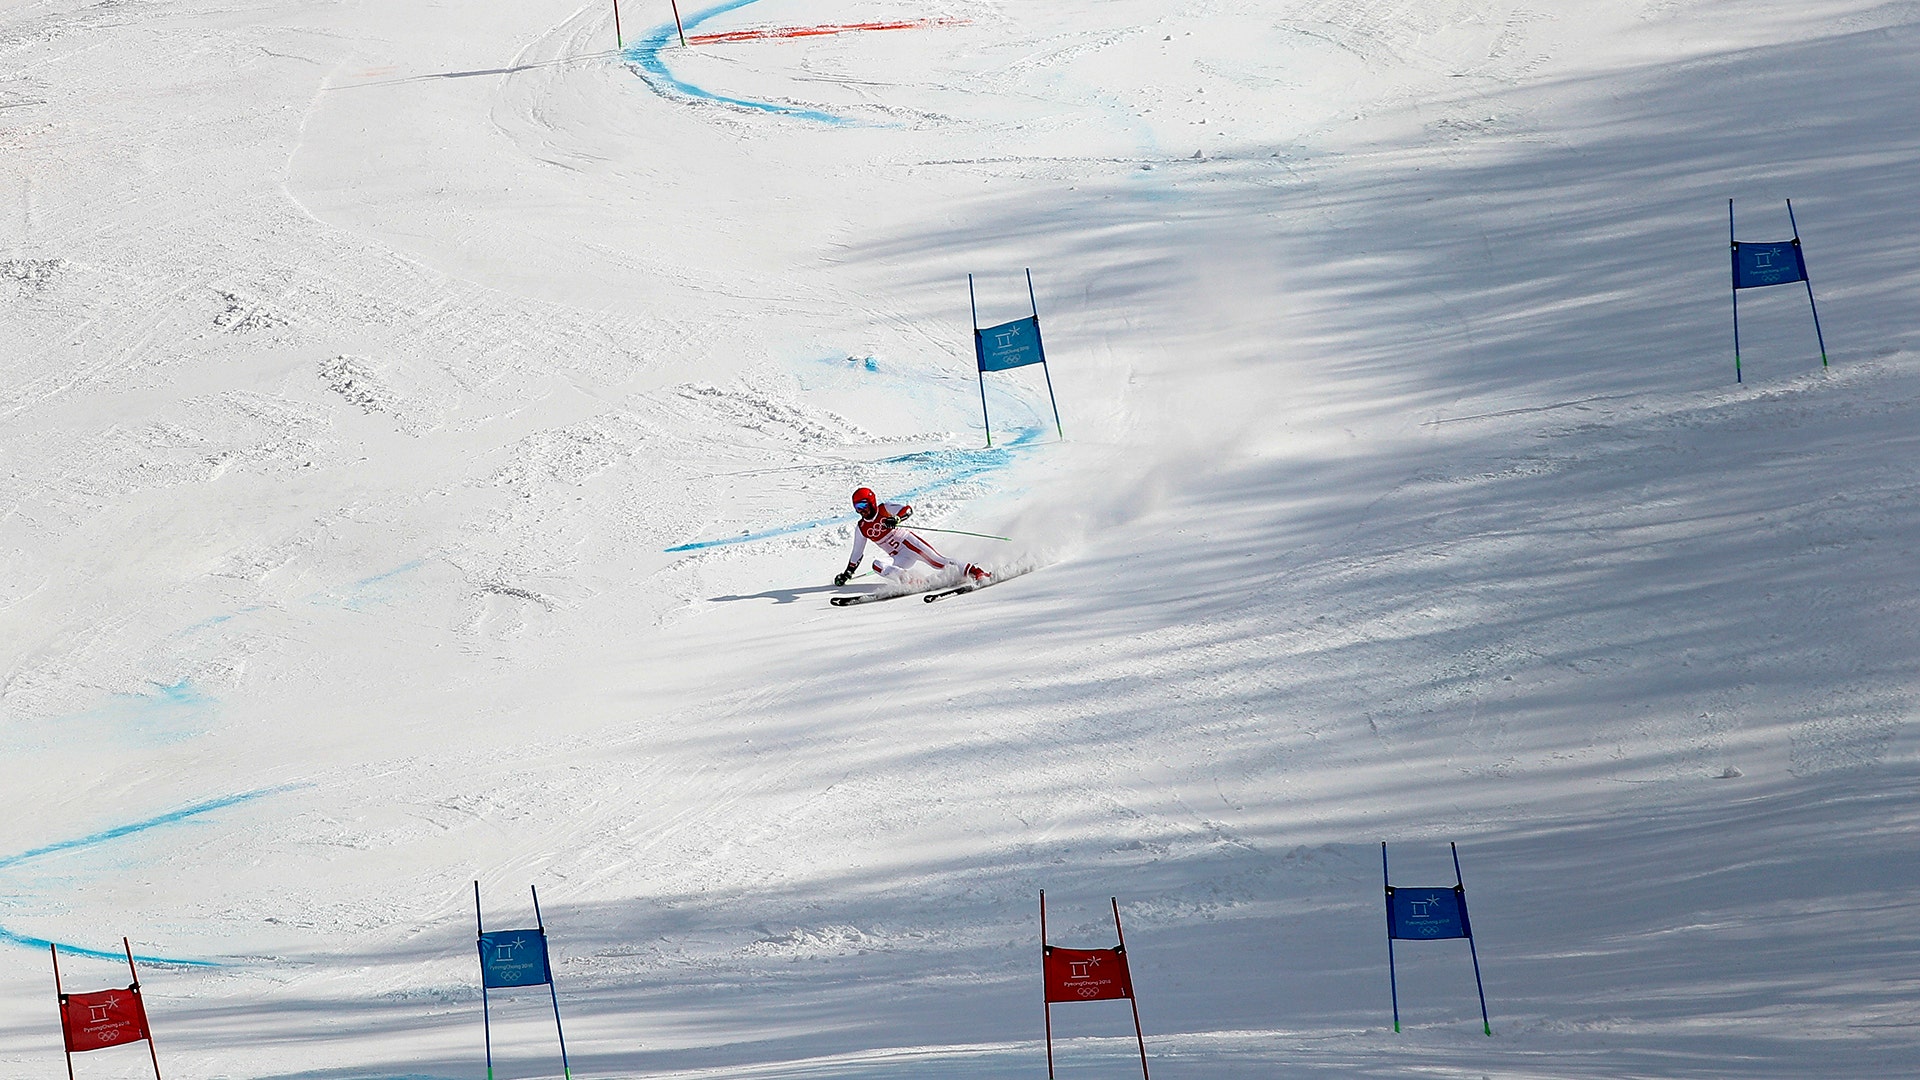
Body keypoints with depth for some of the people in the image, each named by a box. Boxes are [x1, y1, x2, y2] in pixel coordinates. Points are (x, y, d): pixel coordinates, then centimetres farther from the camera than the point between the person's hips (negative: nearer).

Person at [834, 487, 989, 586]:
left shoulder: (885, 510, -6)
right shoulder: (861, 529, 7)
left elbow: (908, 509, -22)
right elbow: (857, 554, 18)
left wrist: (896, 519, -41)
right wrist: (847, 574, 17)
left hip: (909, 541, -4)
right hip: (900, 557, 4)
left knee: (936, 562, -20)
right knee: (877, 566, -22)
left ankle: (973, 571, -14)